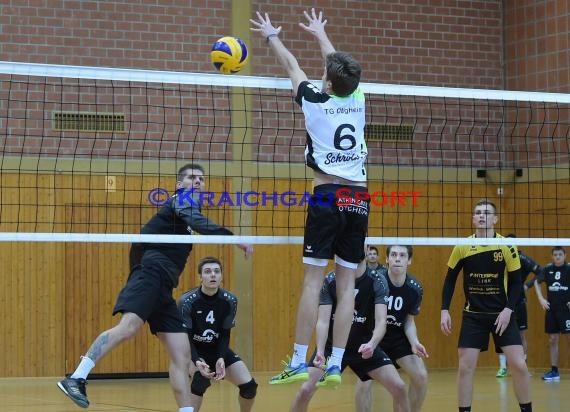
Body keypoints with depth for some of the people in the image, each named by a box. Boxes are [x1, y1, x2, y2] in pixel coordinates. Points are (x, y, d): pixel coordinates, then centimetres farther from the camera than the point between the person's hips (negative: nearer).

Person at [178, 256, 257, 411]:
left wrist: (220, 359, -25)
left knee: (249, 386, -3)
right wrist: (197, 361, -37)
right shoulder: (187, 301, -24)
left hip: (218, 349, 4)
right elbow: (185, 337, -22)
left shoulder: (230, 301, -13)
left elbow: (225, 334, -8)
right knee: (200, 381, -34)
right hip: (194, 351, -4)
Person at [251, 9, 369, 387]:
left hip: (328, 196, -4)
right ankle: (335, 365, 1)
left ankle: (299, 363, -6)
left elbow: (292, 66, 17)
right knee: (347, 284, 2)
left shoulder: (315, 101, -1)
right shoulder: (358, 100, 9)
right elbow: (340, 65, 28)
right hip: (359, 199, 4)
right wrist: (320, 33, 46)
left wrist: (272, 36, 35)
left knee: (313, 280, -4)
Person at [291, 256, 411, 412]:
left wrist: (372, 344, -45)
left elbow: (381, 321, -24)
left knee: (399, 387, -13)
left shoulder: (377, 281, -15)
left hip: (365, 346, 1)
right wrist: (320, 351, -39)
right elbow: (323, 321, -21)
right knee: (306, 390, -18)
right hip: (332, 345, -1)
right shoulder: (329, 281, -15)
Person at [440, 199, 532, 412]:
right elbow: (450, 281, 6)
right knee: (465, 367, -4)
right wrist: (445, 310, -1)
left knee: (519, 365, -7)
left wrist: (508, 310, -13)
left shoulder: (507, 247, -7)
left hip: (502, 314, -1)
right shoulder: (463, 247, -4)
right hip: (473, 315, 1)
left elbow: (516, 283, -1)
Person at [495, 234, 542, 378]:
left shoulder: (523, 259, -6)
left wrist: (528, 285, -14)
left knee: (522, 335, 3)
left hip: (518, 302, -2)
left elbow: (540, 273, -6)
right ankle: (503, 367, 9)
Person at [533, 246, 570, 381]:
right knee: (552, 340, 6)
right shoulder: (548, 269, 4)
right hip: (551, 310, 4)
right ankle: (554, 371, 13)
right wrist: (541, 299, 6)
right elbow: (537, 282, 15)